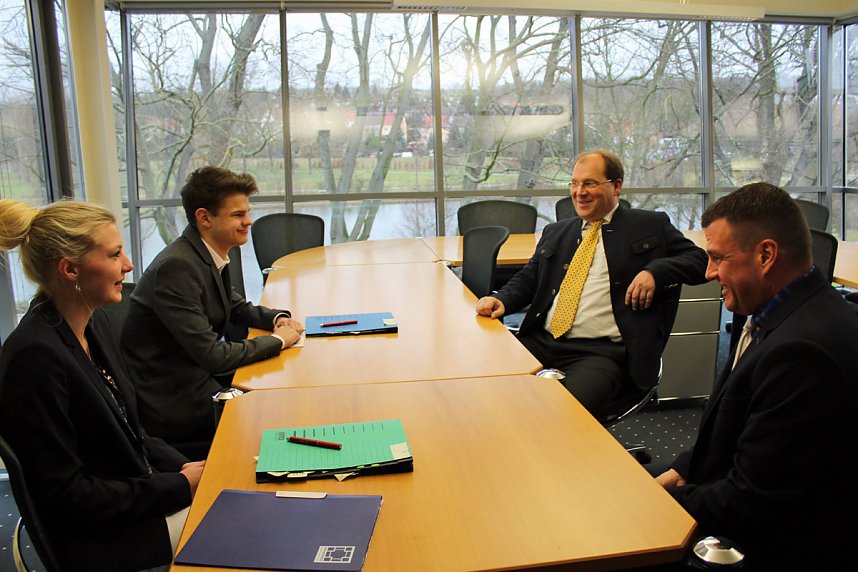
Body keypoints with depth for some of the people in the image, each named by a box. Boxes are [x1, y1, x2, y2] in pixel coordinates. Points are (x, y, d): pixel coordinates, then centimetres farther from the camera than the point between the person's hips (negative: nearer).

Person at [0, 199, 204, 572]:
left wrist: (184, 467, -2)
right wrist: (180, 486, -17)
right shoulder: (35, 355, -26)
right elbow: (65, 495, -22)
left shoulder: (93, 321, 1)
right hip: (98, 541, -8)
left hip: (138, 492, 8)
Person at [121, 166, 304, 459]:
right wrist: (278, 340, -14)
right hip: (170, 401, -9)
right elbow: (211, 355, -26)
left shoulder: (211, 255, 4)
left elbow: (237, 307, 21)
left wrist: (278, 318, 0)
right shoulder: (177, 266, -25)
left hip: (194, 378, 9)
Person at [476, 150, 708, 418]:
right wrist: (501, 300, 0)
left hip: (601, 352, -5)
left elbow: (699, 260, 7)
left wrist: (654, 271, -12)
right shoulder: (555, 232, 23)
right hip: (540, 341, 5)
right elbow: (527, 280, 22)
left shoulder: (650, 226, 10)